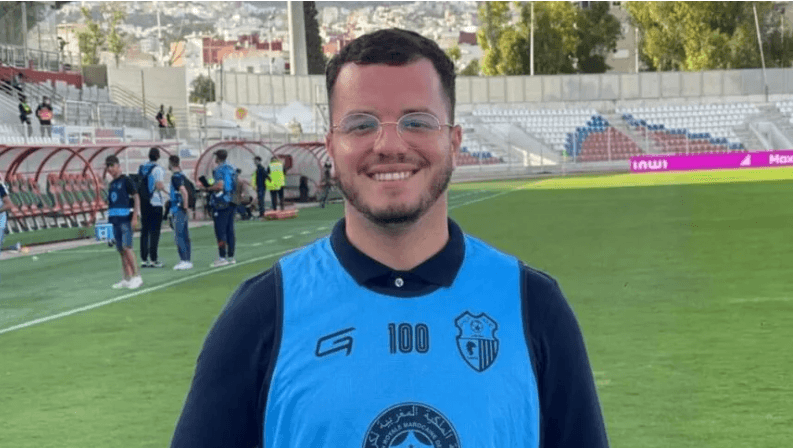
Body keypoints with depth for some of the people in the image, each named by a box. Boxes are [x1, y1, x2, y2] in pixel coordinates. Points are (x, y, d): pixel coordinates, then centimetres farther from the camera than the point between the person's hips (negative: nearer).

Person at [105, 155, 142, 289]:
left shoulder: (126, 180, -4)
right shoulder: (112, 184, 16)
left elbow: (136, 198, -9)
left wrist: (135, 217, -16)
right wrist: (110, 216, 15)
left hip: (125, 219, -7)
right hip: (115, 220, 7)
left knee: (126, 247, -14)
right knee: (121, 250, 6)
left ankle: (137, 276, -10)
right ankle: (127, 279, 9)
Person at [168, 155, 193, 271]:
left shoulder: (176, 176, -14)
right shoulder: (181, 174, 14)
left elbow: (184, 192, -25)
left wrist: (185, 206, -18)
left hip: (178, 209, -9)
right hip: (181, 209, 9)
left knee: (178, 235, -9)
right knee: (184, 236, 11)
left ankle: (184, 260, -11)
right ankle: (187, 260, 14)